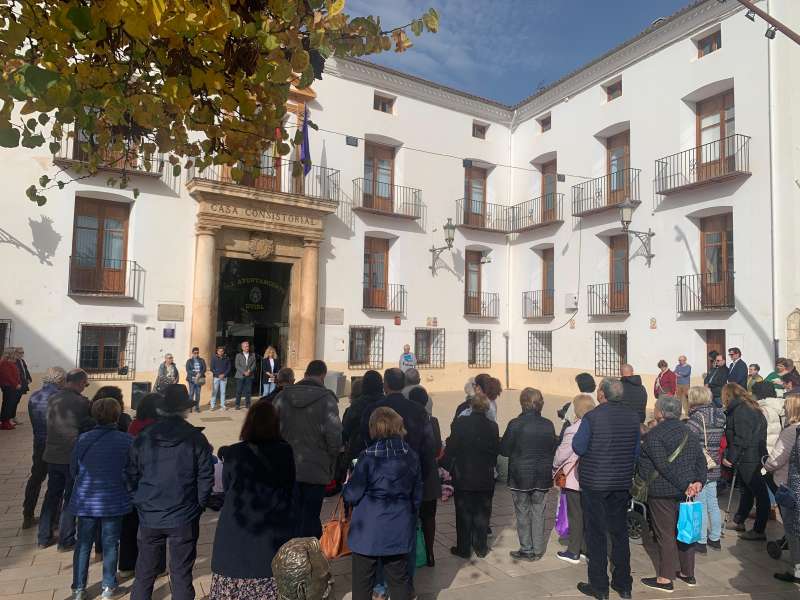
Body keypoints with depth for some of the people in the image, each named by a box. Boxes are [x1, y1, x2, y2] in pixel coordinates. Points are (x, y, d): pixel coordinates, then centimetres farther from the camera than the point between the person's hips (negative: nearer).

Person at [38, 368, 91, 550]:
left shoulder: (53, 399, 0)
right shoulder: (81, 402, -18)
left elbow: (50, 425, 10)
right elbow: (90, 428, -11)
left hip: (52, 455, 6)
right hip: (73, 457, -6)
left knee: (52, 495, 19)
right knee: (71, 499, 7)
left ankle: (44, 538, 28)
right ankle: (65, 540, 15)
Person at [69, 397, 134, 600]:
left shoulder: (83, 439, -8)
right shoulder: (127, 441, -15)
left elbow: (74, 469, 3)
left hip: (86, 501, 2)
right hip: (114, 501, -2)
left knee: (83, 544, 16)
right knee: (110, 544, 13)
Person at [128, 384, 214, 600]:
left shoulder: (142, 438, -2)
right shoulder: (195, 438, -11)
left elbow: (131, 477, 3)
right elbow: (206, 477, -8)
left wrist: (141, 504, 15)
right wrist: (198, 507, 5)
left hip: (149, 517, 3)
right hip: (184, 518, -3)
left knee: (145, 573, 19)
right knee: (181, 574, 9)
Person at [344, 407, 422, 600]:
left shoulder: (368, 457, -16)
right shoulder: (412, 456, -2)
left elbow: (352, 495, -10)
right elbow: (417, 495, 6)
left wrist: (345, 486, 11)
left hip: (368, 530, -4)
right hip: (399, 531, 4)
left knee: (363, 583, 12)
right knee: (399, 579, 16)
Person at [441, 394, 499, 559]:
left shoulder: (460, 423, -14)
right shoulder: (492, 426, -7)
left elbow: (451, 448, -10)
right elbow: (496, 451, 0)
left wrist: (447, 465, 5)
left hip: (463, 477, -2)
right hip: (485, 479, 2)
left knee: (464, 514, 10)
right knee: (482, 514, 15)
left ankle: (463, 548, 18)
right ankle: (481, 547, 23)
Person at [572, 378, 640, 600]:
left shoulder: (591, 417, -17)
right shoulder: (633, 417, -2)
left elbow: (579, 448, -13)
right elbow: (637, 450, 6)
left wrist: (577, 434, 5)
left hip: (594, 482, -4)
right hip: (622, 483, 5)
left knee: (596, 533, 6)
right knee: (620, 532, 16)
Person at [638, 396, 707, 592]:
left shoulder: (653, 435, -15)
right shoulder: (688, 431, 8)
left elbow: (665, 465, -21)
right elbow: (701, 459, 4)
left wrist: (685, 485, -16)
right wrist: (698, 481, -4)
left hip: (662, 491, -7)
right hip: (686, 491, 7)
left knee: (665, 534, 1)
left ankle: (665, 578, 8)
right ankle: (688, 573, 30)